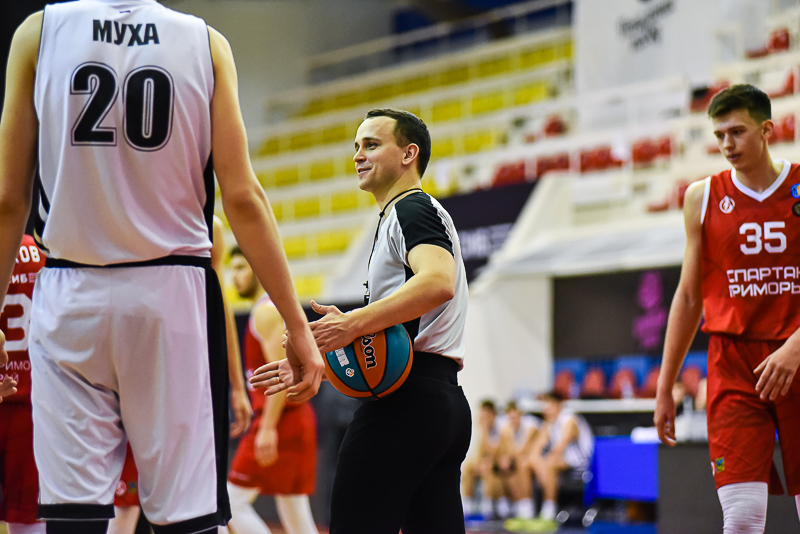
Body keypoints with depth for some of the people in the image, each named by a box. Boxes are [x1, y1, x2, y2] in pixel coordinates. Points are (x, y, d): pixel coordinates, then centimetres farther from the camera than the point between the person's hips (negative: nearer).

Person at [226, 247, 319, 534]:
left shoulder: (267, 310, -9)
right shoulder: (282, 306, 21)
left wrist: (268, 428, -24)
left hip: (281, 417, -10)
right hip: (298, 414, 10)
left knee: (232, 500, -7)